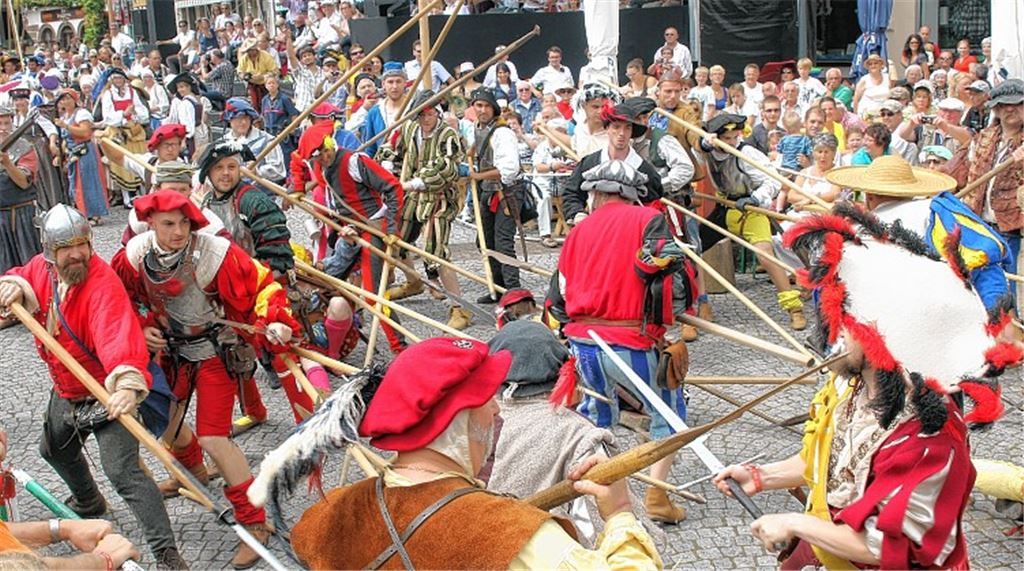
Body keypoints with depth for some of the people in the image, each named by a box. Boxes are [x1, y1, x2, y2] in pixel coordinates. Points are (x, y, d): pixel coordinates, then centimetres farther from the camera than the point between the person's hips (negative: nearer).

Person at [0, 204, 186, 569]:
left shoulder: (103, 283, -31)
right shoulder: (43, 268, -7)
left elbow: (119, 334, -46)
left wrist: (128, 384, -62)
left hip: (107, 392, -9)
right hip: (65, 391, 9)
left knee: (122, 470, -22)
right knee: (55, 449, 32)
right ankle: (88, 503, 62)